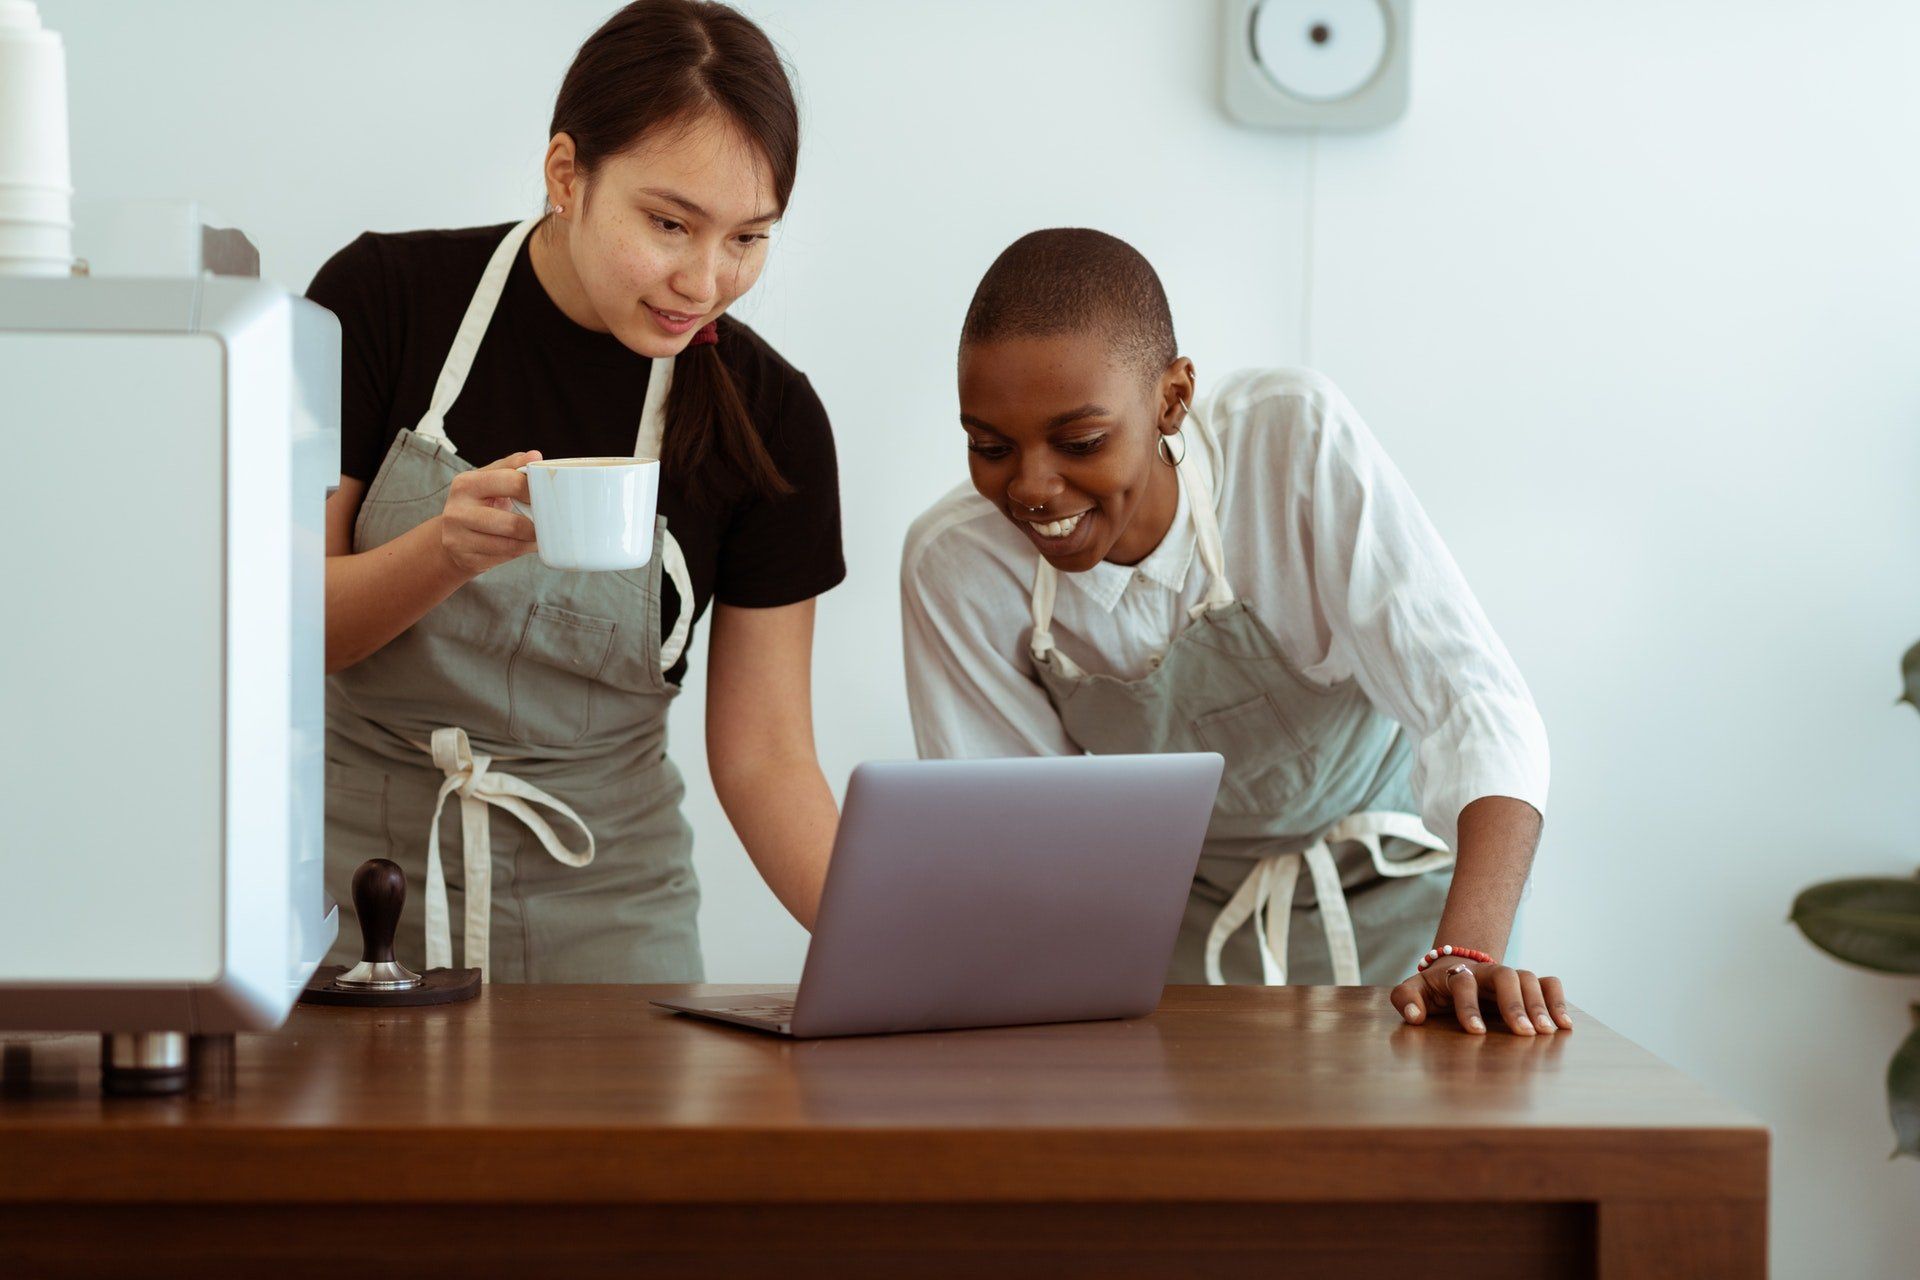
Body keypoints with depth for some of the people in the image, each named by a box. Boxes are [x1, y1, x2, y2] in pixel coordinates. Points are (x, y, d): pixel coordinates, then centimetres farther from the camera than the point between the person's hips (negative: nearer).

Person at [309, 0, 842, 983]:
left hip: (599, 906, 1)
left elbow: (764, 754, -1)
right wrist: (447, 553, -25)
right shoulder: (386, 299, -7)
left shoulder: (766, 419, -4)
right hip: (350, 874, -1)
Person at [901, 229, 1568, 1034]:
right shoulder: (953, 567, -16)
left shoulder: (1296, 440, -24)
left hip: (1383, 893, -1)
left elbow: (1475, 700, -29)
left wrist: (1469, 952, -44)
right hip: (1177, 925, 2)